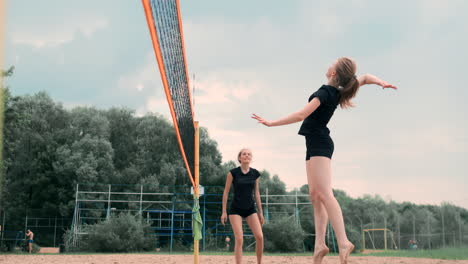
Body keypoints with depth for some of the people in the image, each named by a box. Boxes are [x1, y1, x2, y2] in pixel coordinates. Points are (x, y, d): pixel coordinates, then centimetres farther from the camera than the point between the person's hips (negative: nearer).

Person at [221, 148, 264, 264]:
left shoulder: (255, 174, 3)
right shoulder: (233, 172, -6)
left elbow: (257, 193, 11)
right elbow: (226, 192, -1)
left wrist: (260, 212, 10)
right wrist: (224, 212, -4)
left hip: (250, 209, 3)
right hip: (236, 209, -3)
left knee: (260, 236, -10)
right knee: (239, 239, -12)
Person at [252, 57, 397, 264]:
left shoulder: (325, 92, -13)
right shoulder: (339, 93, 11)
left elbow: (300, 115, -15)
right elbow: (366, 77, 24)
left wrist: (271, 123, -9)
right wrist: (380, 82, 6)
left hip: (319, 144, -9)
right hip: (316, 146, 9)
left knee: (324, 193, -19)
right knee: (315, 195, 4)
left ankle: (343, 243, -28)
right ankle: (319, 245, 0)